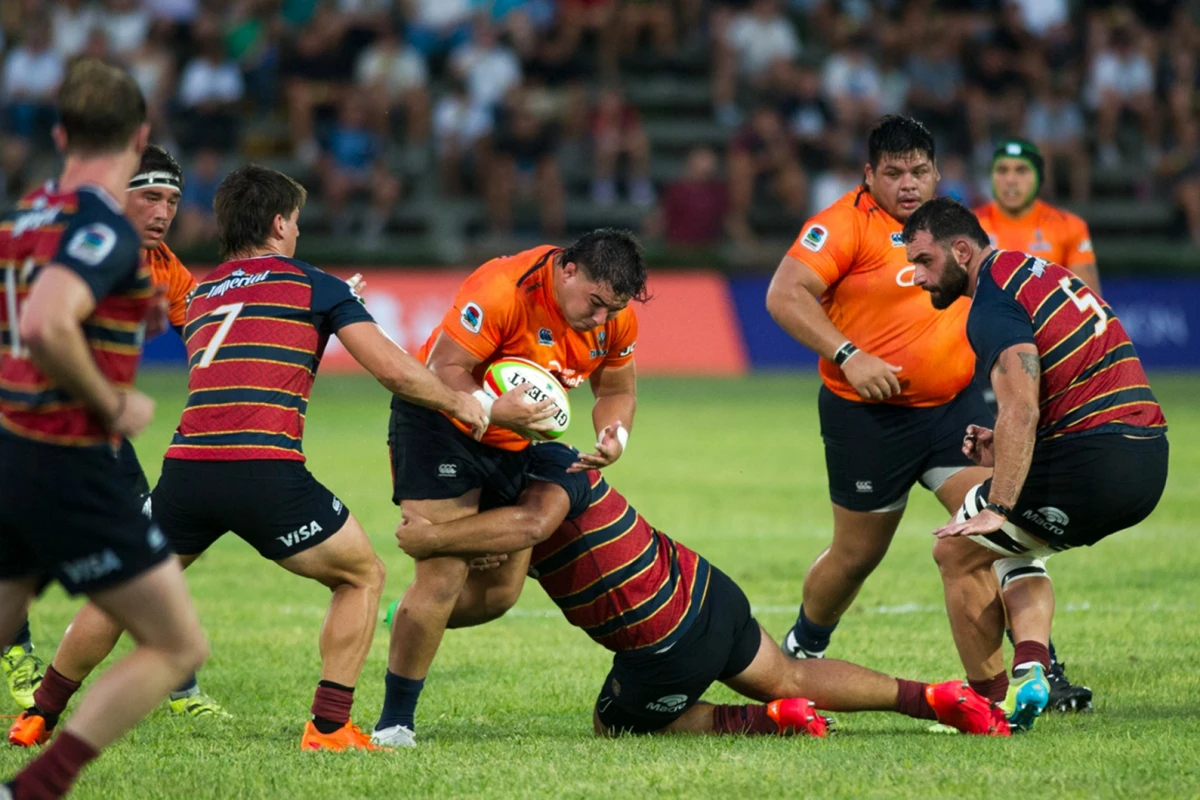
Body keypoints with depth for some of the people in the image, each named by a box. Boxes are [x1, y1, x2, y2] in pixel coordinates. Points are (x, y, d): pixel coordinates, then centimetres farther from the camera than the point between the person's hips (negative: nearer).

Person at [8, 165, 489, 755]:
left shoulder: (199, 298, 25)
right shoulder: (312, 285, 10)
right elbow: (392, 369, 3)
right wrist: (457, 402, 20)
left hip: (186, 464, 4)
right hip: (266, 473, -4)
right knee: (362, 576, 15)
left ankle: (39, 718, 28)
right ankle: (328, 728, 7)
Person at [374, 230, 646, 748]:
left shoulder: (615, 318, -7)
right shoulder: (502, 289, -29)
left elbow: (617, 390, 9)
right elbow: (445, 369, -26)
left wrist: (614, 438, -12)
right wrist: (494, 410, -44)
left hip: (512, 442, 7)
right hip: (439, 420, -7)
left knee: (502, 591, 4)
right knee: (442, 579, -15)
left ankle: (411, 628, 33)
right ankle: (394, 722, -3)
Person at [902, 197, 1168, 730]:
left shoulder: (993, 302, -11)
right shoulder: (1037, 272, 20)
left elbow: (1020, 410, -24)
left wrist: (999, 507, -24)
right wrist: (1007, 450, 16)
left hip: (1092, 462, -10)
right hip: (1148, 459, 10)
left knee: (958, 550, 6)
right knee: (1015, 546, 28)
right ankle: (1031, 667, 5)